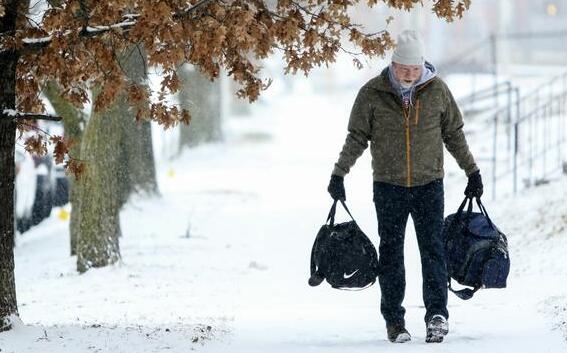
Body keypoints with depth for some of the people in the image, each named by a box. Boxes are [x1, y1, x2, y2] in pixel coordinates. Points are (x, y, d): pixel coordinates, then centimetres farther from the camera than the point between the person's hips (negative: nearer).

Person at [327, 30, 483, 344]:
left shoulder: (437, 90, 0)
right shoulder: (372, 93, -5)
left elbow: (454, 134, 11)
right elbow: (357, 138, 3)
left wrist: (473, 172, 14)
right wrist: (338, 174, -3)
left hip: (429, 184, 0)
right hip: (389, 185, 0)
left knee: (433, 248, -7)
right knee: (391, 253, 4)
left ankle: (437, 314, -8)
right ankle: (394, 320, 9)